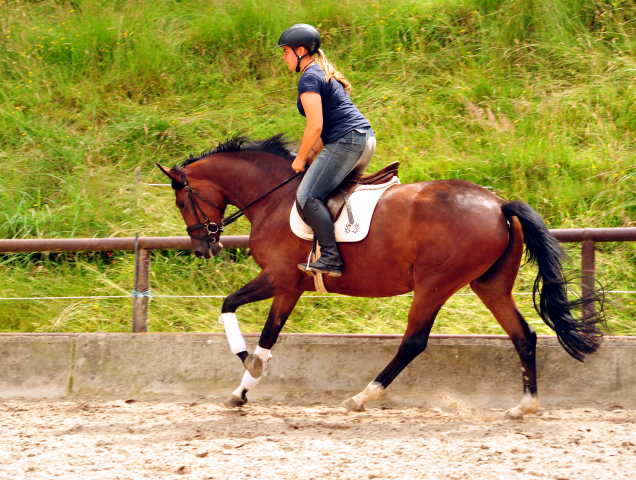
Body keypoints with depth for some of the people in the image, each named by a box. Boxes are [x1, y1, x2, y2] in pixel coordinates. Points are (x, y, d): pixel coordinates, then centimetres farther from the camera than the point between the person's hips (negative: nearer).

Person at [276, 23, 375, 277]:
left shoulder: (309, 78, -9)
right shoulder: (325, 74, 22)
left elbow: (316, 126, -16)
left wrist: (301, 159, -4)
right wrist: (313, 153, 19)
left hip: (346, 142, -11)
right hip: (366, 138, 11)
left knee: (308, 196, -14)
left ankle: (331, 258, -22)